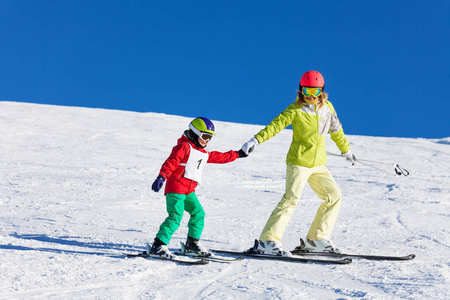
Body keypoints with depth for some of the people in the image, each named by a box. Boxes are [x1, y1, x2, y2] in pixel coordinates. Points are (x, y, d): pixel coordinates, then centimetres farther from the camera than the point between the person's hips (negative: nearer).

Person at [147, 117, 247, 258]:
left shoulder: (204, 154, 21)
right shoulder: (184, 147, -8)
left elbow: (219, 157, 35)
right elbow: (171, 162, -20)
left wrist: (237, 154, 41)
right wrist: (161, 177, -34)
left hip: (189, 191, 9)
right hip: (175, 188, -9)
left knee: (198, 213, 7)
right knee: (175, 217, -17)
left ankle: (193, 242, 21)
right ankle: (158, 245, -18)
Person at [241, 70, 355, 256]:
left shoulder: (327, 108, 8)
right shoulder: (295, 110, -7)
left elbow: (336, 130, 23)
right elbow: (276, 125, -16)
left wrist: (346, 151, 34)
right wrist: (256, 140, -29)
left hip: (318, 164, 7)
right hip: (298, 162, -7)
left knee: (334, 196, 4)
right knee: (291, 198, -19)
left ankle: (316, 240, 10)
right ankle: (268, 241, -21)